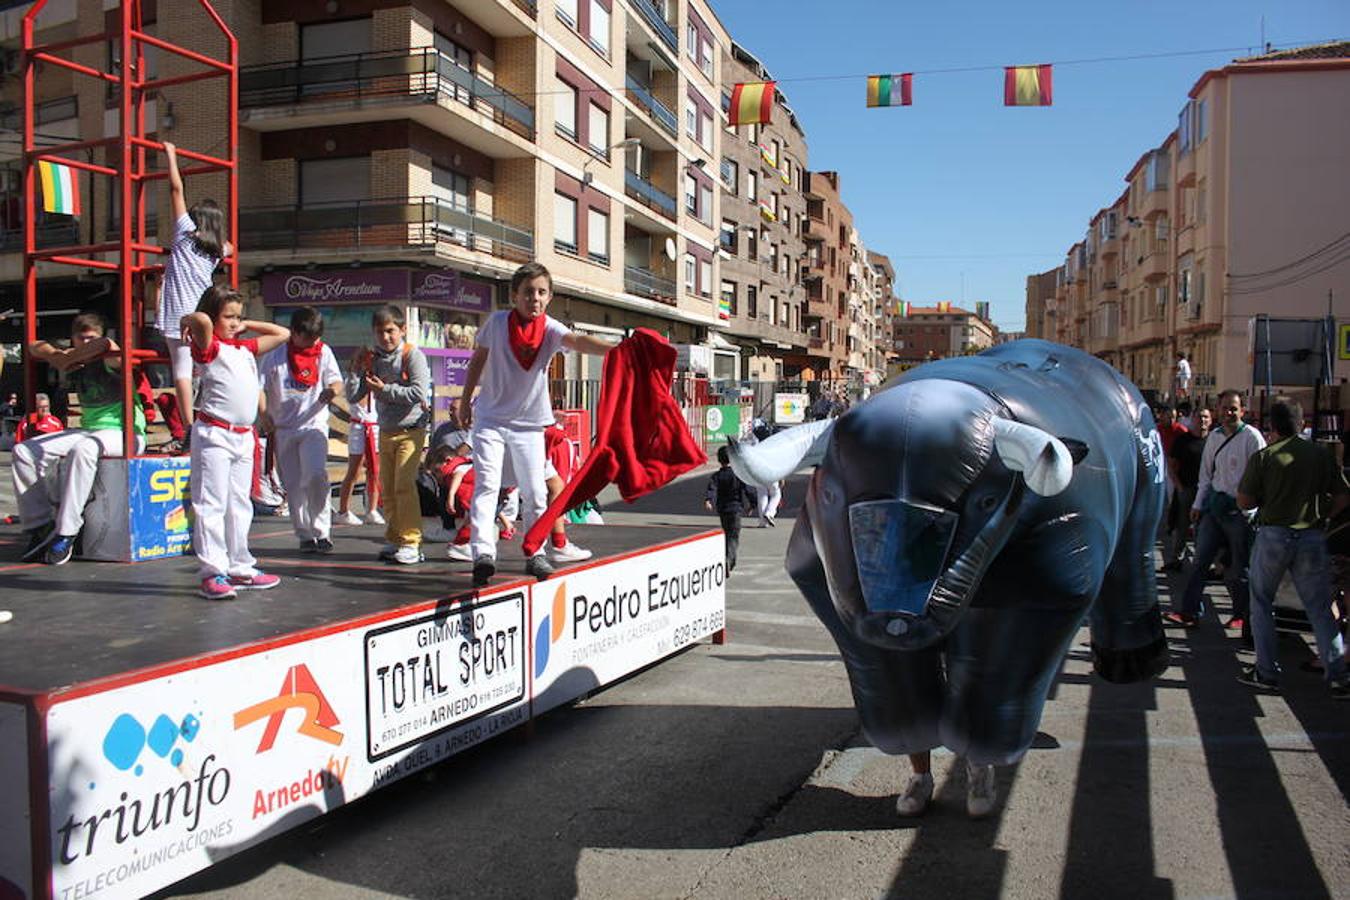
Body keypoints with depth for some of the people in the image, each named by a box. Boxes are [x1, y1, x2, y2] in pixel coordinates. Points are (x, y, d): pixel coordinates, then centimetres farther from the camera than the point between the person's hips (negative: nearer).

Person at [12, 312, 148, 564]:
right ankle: (39, 526, 0)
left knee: (83, 449, -38)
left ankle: (66, 534, -34)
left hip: (125, 433, -8)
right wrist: (58, 357, -4)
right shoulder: (76, 366, 11)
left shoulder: (109, 362, -8)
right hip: (88, 431, 8)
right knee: (24, 451, -3)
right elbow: (35, 347, 19)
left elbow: (107, 345, -31)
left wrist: (69, 356, -16)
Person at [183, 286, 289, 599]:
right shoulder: (209, 346, -4)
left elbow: (282, 334, 26)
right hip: (214, 435, -8)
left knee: (240, 505, 12)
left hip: (244, 436, 8)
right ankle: (212, 573, -5)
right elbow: (202, 320, -25)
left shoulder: (246, 348, 17)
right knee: (211, 505, -6)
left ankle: (240, 568, 20)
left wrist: (246, 325, 21)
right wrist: (188, 322, -5)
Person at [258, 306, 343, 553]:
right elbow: (262, 391, 4)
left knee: (316, 474, -20)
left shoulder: (323, 352, 4)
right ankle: (305, 535, 14)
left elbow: (336, 381, 0)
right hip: (284, 428, 1)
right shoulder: (275, 356, 1)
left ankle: (321, 531, -9)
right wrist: (267, 423, -4)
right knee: (293, 485, 4)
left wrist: (333, 389, -24)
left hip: (313, 424, -1)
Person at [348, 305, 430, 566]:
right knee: (387, 488, 8)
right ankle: (394, 540, 18)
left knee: (404, 485, -13)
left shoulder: (412, 355, -9)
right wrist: (357, 368, -4)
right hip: (386, 431, 6)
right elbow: (353, 397, 6)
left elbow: (419, 393, -19)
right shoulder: (372, 360, 6)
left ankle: (410, 542, -9)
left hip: (410, 429, -6)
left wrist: (385, 389, -14)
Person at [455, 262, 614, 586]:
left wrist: (614, 348, -53)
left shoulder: (550, 328, -12)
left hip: (530, 424, 1)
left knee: (535, 493, 4)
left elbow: (577, 340, -33)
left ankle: (535, 554, 18)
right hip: (491, 418, 0)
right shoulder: (497, 321, -8)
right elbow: (478, 359, 7)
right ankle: (483, 553, -13)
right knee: (486, 485, -12)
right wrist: (465, 400, 11)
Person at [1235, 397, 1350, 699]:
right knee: (1320, 608, 9)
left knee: (1262, 604, 11)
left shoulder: (1263, 457, -8)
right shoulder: (1323, 455, 1)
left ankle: (1267, 673, 12)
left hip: (1272, 536, -2)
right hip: (1312, 538, 2)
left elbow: (1244, 502, -8)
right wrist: (1320, 515, 14)